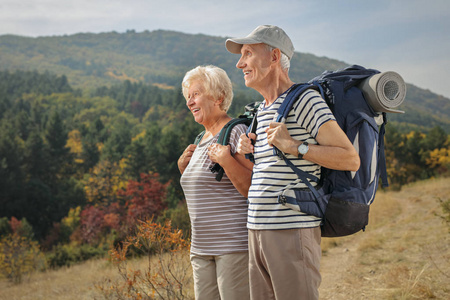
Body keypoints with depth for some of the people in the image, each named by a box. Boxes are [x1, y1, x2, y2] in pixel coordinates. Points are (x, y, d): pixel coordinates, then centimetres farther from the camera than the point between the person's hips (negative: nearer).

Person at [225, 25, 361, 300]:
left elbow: (351, 159, -12)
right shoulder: (262, 111, 19)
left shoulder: (305, 100, -7)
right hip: (258, 231, 8)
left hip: (293, 232, -8)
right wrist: (248, 152, 11)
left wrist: (294, 146, -18)